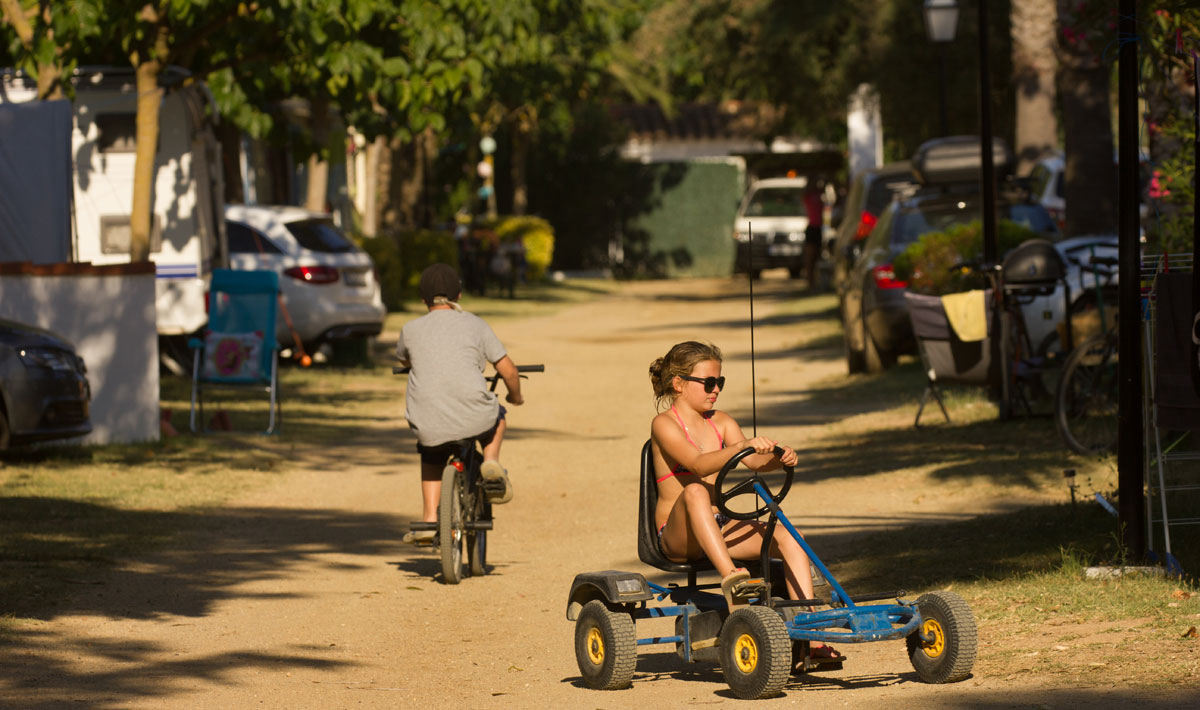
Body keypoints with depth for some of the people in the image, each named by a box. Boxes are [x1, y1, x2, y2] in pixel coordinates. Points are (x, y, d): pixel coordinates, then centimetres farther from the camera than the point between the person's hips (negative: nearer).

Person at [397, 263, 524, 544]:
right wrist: (515, 396, 26)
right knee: (496, 416, 33)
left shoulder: (411, 330, 10)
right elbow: (507, 370, 6)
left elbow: (403, 360, 32)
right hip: (474, 419, -1)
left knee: (432, 457, 32)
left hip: (428, 425, 1)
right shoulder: (474, 324, 7)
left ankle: (429, 518, 19)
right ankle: (491, 463, 9)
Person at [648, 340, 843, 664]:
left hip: (718, 528, 6)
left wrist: (778, 458, -21)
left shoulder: (720, 422, 15)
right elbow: (699, 465, -24)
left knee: (787, 537, -17)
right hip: (677, 535, -6)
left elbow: (754, 461, 1)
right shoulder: (664, 423, -6)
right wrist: (743, 445, -37)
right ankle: (730, 577, -52)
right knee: (694, 492, -38)